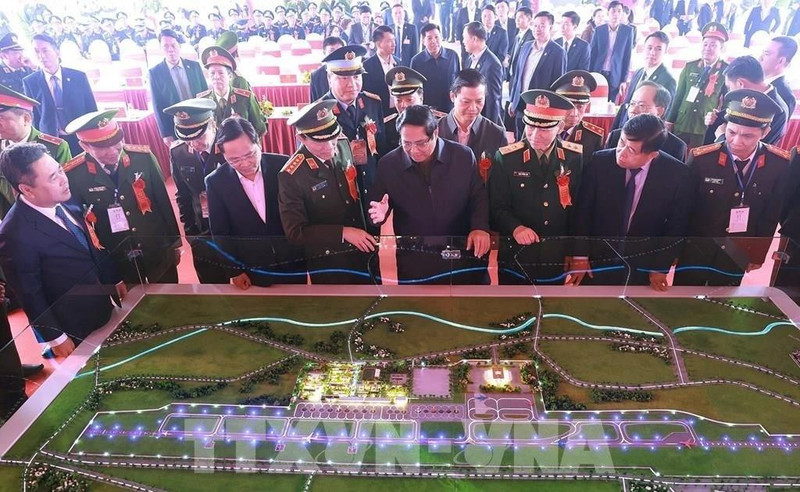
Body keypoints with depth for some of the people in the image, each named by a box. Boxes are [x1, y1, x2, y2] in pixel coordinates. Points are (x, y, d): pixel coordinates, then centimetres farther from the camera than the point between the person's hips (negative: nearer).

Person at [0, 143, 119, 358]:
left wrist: (115, 281, 12)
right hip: (73, 331, -6)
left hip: (102, 308, 6)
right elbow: (29, 295, -19)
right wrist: (56, 338, -11)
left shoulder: (65, 202, -9)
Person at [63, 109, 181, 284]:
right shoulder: (72, 175, -16)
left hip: (159, 252, 1)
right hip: (117, 262, -1)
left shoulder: (143, 157, -13)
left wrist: (174, 242, 4)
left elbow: (163, 202, -3)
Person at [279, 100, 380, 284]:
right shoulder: (291, 176, -22)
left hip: (365, 252, 6)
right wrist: (343, 232, -25)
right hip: (329, 265, -5)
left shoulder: (343, 144, -6)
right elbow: (295, 232, -20)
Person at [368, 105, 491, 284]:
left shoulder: (464, 156, -5)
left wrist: (480, 227, -14)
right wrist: (380, 213, -18)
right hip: (412, 257, 0)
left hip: (462, 252, 0)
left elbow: (479, 197, 3)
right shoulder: (387, 164, -4)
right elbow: (376, 206, 6)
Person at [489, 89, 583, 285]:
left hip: (560, 263, 2)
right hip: (516, 261, -2)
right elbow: (497, 207, -8)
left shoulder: (576, 157, -3)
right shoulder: (506, 158, -9)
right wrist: (515, 228, -26)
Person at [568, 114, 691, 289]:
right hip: (598, 262, 0)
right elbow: (583, 210, -8)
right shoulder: (600, 162, -15)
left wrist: (660, 267, -3)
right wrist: (580, 255, -7)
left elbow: (677, 226, -4)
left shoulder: (677, 174, -14)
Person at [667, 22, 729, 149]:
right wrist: (670, 122, 6)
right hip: (681, 125, 2)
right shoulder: (690, 66, 7)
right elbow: (678, 96, 8)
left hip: (707, 128, -2)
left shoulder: (726, 71, 0)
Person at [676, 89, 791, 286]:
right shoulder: (700, 159, -20)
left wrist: (758, 254, 6)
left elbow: (771, 216, 1)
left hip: (737, 258, 2)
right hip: (694, 252, -2)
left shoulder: (781, 164, -13)